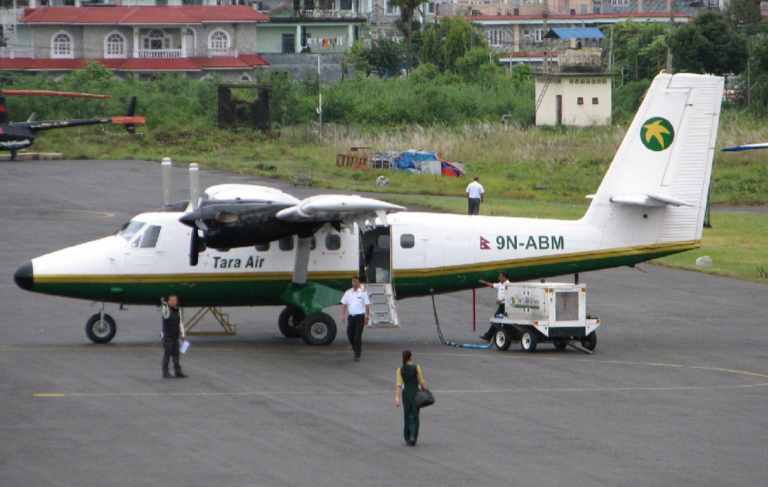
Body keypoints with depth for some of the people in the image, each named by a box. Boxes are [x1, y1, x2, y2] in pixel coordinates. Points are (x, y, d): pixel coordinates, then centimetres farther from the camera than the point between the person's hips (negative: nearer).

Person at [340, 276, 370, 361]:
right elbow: (344, 304, 9)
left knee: (358, 336, -7)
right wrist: (343, 315, -1)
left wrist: (367, 317, -4)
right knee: (350, 335, 6)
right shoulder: (348, 293, 8)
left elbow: (367, 305, 0)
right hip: (351, 316, 4)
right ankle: (357, 349, 30)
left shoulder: (363, 293, -1)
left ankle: (357, 355, -5)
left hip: (360, 316, -4)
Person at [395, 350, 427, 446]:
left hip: (405, 393, 2)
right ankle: (413, 437, -14)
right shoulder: (416, 368, -7)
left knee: (407, 416, 15)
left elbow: (399, 385, -8)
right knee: (414, 416, 2)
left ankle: (407, 438, 21)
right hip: (415, 393, -2)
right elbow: (422, 382, -5)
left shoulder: (400, 370, -3)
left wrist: (397, 398, -11)